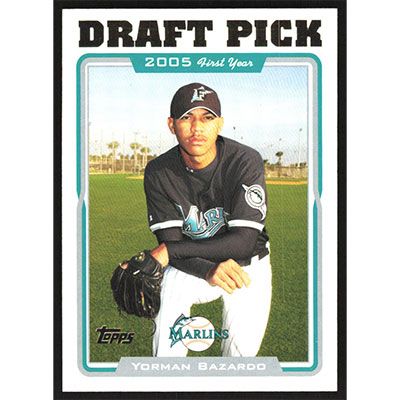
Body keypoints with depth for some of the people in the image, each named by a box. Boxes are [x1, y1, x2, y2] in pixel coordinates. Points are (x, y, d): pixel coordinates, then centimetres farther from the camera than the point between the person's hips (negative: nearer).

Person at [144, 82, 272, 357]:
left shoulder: (246, 161, -23)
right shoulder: (158, 172, -14)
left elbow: (243, 243, -27)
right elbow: (170, 240, -15)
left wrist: (168, 251, -28)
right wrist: (209, 270, -37)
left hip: (246, 264, 0)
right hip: (188, 264, 1)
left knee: (242, 348, -13)